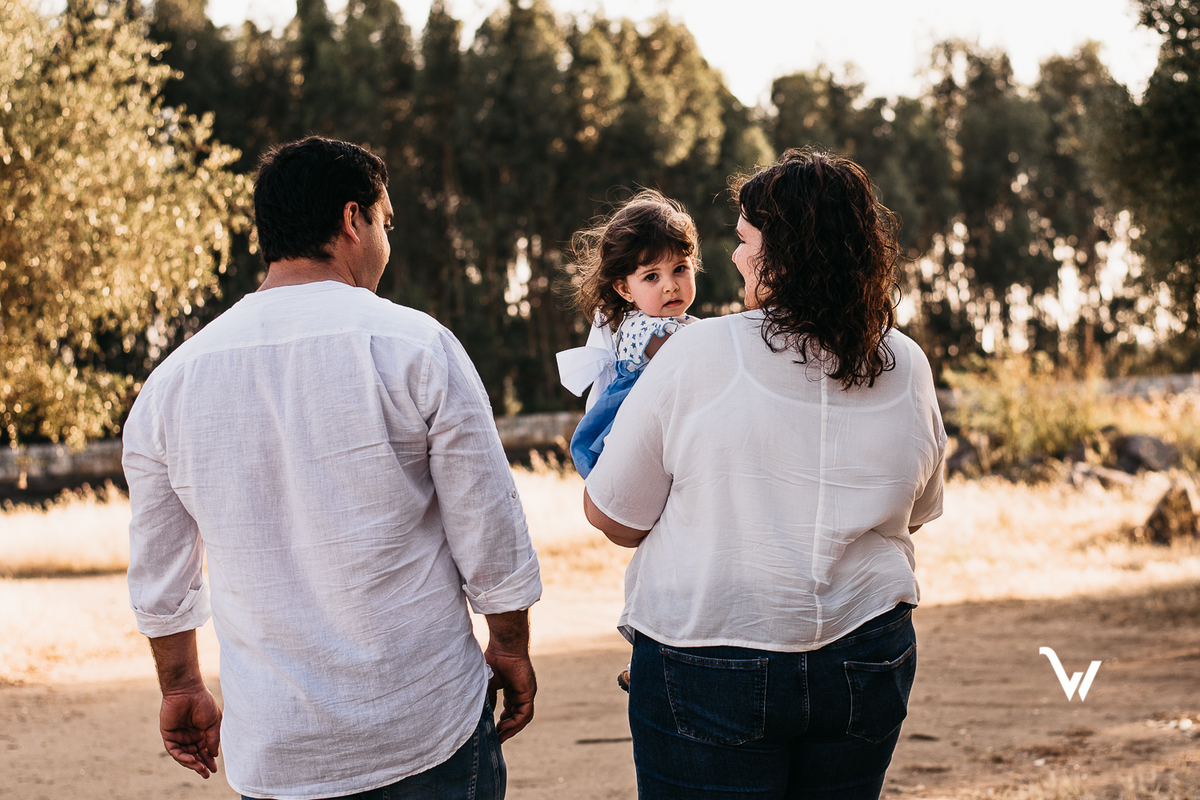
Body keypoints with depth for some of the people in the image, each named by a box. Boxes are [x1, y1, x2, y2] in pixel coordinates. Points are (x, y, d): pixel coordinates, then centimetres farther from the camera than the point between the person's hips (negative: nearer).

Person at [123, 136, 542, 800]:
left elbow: (157, 580, 10)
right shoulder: (416, 347, -9)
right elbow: (490, 530, -5)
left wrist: (182, 687, 24)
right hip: (428, 727, -3)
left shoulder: (171, 380, 2)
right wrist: (511, 648, 10)